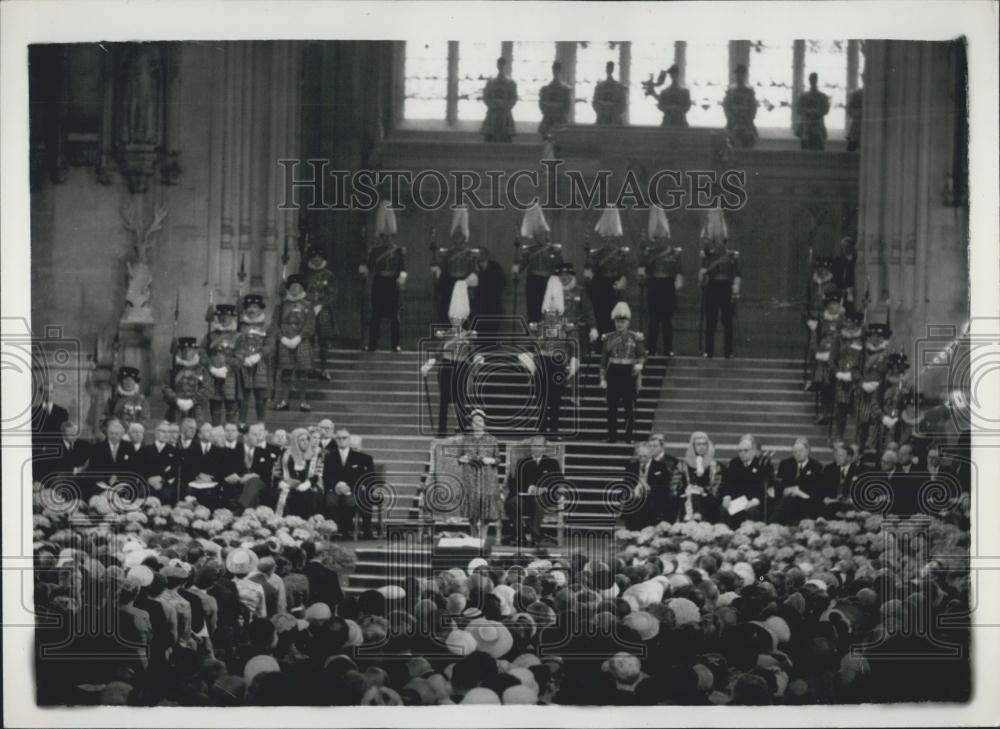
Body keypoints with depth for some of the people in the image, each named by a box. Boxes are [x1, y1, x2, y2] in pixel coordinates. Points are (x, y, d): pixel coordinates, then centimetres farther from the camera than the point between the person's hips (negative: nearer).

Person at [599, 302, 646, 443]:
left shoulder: (636, 337, 4)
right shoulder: (609, 338, 9)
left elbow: (642, 355, 5)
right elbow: (604, 360, 10)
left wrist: (639, 364, -18)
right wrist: (603, 378, 4)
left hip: (629, 373, -2)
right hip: (613, 372, 2)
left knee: (630, 406, -2)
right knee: (612, 406, 0)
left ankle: (629, 435, 4)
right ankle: (612, 435, 5)